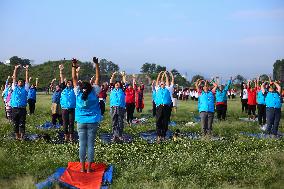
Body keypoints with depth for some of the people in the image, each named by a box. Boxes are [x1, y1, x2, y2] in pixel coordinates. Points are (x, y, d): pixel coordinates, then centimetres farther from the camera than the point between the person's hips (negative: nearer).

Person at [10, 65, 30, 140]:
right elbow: (14, 78, 10)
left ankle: (22, 136, 3)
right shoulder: (15, 88, 13)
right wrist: (16, 69, 4)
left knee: (22, 124, -1)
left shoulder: (25, 88, 10)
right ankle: (17, 136, 13)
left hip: (22, 109, -1)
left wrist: (27, 70, 2)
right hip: (14, 108, 1)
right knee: (15, 124, 5)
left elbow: (27, 79, 7)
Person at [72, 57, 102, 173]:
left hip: (81, 122, 1)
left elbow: (74, 79, -2)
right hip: (92, 122, -1)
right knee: (90, 145, 1)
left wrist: (74, 66, -3)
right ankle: (89, 168, 4)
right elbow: (97, 78, -7)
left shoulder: (78, 94, -6)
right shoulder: (94, 93, -9)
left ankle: (82, 168, 7)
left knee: (82, 144, 4)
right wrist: (97, 65, -8)